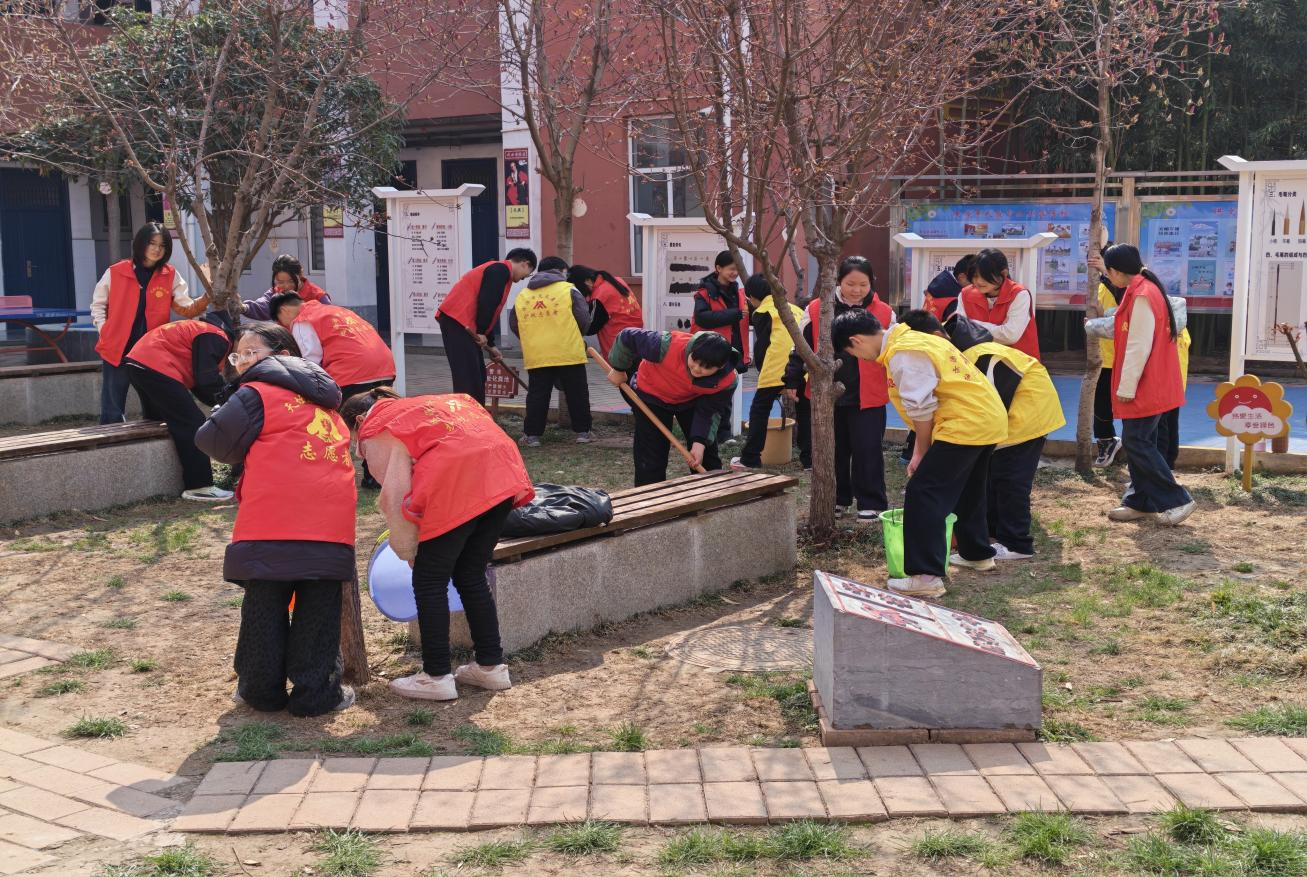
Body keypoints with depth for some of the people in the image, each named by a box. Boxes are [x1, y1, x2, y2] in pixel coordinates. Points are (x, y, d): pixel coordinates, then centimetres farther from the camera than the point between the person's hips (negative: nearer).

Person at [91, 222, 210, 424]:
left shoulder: (171, 276, 2)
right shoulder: (115, 272, -1)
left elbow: (187, 308, -3)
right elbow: (98, 305, 9)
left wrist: (208, 297, -21)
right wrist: (105, 332, -3)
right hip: (117, 351, -1)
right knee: (113, 414, 5)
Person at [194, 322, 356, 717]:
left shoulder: (256, 394, 5)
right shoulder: (323, 402, 24)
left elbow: (212, 440, 3)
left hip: (272, 523, -4)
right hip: (330, 524, 4)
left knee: (265, 610, 8)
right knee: (318, 612, 9)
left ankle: (260, 689, 17)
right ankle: (315, 691, 10)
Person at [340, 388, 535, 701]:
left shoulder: (376, 430, 10)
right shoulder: (418, 406, 32)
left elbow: (395, 496, -1)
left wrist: (408, 552, 13)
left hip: (456, 486, -8)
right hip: (503, 474, 8)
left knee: (429, 582, 8)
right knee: (471, 576, 20)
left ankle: (436, 676, 12)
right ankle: (491, 666, 25)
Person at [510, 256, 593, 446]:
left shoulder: (522, 295, 13)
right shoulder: (569, 290, 2)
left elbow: (514, 325, 17)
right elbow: (584, 320, 0)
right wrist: (578, 337, 20)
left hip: (535, 355, 3)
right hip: (569, 352, -2)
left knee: (537, 395, 8)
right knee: (577, 394, 9)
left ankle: (532, 434, 6)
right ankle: (582, 432, 13)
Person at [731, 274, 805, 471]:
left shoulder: (761, 313, 5)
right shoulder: (794, 308, 21)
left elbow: (761, 345, 2)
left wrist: (762, 370, 14)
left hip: (777, 368, -5)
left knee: (759, 410, 6)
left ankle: (750, 458, 7)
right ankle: (809, 456, 13)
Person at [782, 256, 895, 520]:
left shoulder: (884, 313, -2)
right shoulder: (816, 310, -3)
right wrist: (792, 381, 4)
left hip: (868, 398, -1)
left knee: (867, 451, -1)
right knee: (833, 450, 13)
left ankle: (871, 503, 12)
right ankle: (838, 498, 27)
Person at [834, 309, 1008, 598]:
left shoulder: (902, 355, -17)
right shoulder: (912, 340, 15)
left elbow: (921, 410, -16)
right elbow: (922, 405, 17)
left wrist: (922, 451, -1)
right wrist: (921, 453, 15)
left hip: (965, 425, -11)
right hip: (989, 418, 11)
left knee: (923, 495, -9)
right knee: (967, 491, 28)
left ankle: (926, 576, -10)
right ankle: (977, 553, 44)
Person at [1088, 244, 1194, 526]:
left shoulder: (1140, 295, -19)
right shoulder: (1144, 289, 12)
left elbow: (1139, 346, -21)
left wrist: (1126, 386, -18)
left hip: (1145, 386, -10)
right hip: (1149, 386, 10)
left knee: (1136, 443, -7)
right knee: (1139, 442, 13)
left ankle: (1177, 500, -3)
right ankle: (1141, 502, 18)